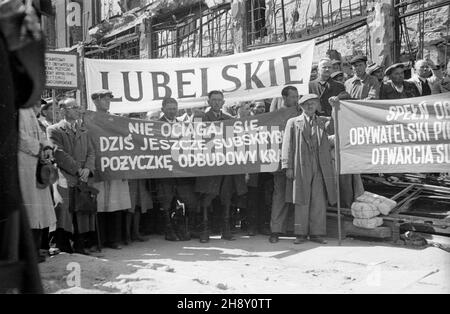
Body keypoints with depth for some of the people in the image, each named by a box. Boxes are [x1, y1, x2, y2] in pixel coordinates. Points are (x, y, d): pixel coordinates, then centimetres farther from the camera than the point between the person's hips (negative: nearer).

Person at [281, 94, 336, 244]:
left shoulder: (323, 121, 17)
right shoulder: (293, 122, 10)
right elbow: (287, 145, 4)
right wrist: (288, 167, -5)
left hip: (320, 168, 2)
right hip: (301, 167, -2)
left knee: (319, 202, 2)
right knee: (301, 202, 0)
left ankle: (317, 233, 10)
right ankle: (301, 234, 8)